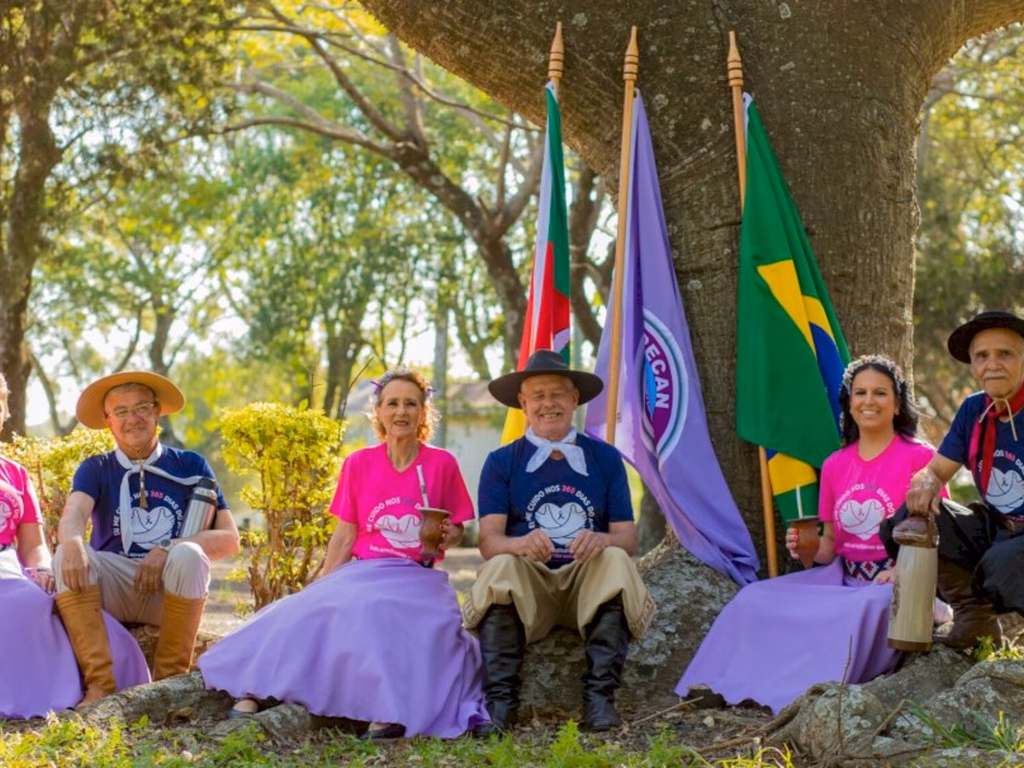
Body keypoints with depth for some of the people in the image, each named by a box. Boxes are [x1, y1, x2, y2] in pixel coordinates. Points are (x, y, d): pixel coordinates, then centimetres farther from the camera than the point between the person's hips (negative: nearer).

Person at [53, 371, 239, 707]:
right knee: (69, 556, -27)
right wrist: (72, 544, -39)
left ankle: (171, 679, -21)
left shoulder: (190, 467, 6)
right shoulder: (95, 470, 8)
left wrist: (169, 551, -20)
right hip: (113, 590, 1)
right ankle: (99, 683, -34)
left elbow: (228, 538, -3)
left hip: (172, 591, -1)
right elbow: (72, 515, -14)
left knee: (188, 554, -32)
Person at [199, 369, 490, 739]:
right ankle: (254, 693, -27)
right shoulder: (359, 464, 7)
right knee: (310, 609, -25)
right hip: (362, 573, 2)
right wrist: (323, 586, 5)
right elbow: (344, 537, 10)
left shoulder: (442, 464, 2)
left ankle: (394, 712, -37)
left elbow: (456, 530, 11)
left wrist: (448, 537, -11)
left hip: (418, 579, -2)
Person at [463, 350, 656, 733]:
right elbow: (488, 540, -6)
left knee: (616, 560, -29)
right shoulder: (501, 463, 7)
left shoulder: (605, 458, 9)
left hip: (590, 585, 1)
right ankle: (499, 699, -30)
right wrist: (522, 543, -30)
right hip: (525, 586, -1)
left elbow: (629, 539, 1)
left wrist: (602, 540, -24)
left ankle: (599, 695, -28)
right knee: (502, 566, -31)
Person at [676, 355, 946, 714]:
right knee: (756, 597, -12)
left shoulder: (919, 457, -3)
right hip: (843, 577, 6)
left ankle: (808, 694, -35)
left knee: (862, 608, -39)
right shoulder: (835, 465, 13)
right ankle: (724, 685, -19)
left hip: (896, 582, -6)